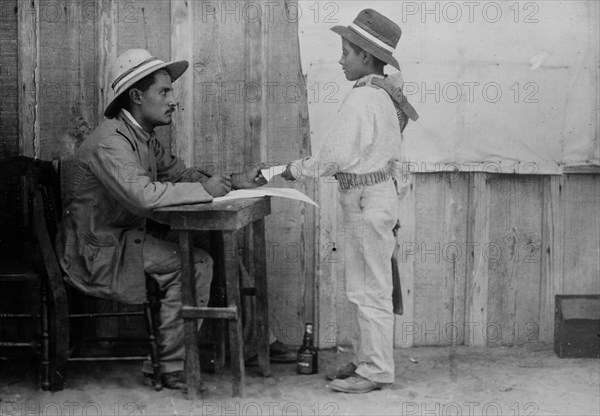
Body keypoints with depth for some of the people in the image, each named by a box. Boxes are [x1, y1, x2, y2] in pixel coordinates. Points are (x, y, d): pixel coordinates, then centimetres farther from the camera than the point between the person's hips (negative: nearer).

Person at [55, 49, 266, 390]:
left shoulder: (144, 138, 11)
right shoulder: (111, 141, -21)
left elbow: (180, 174, 14)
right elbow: (142, 195, -34)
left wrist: (234, 181, -1)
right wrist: (204, 190, -25)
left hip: (123, 241, 9)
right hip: (97, 255, -9)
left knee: (198, 261, -4)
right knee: (193, 263, -17)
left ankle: (163, 361, 2)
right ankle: (169, 366, -6)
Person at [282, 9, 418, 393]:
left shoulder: (361, 100, -19)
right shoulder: (384, 95, 10)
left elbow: (335, 158, -19)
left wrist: (296, 170, -4)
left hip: (367, 200, -10)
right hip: (376, 192, 10)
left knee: (369, 290, -3)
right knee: (364, 287, 16)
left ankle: (376, 371, 4)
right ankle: (367, 361, 25)